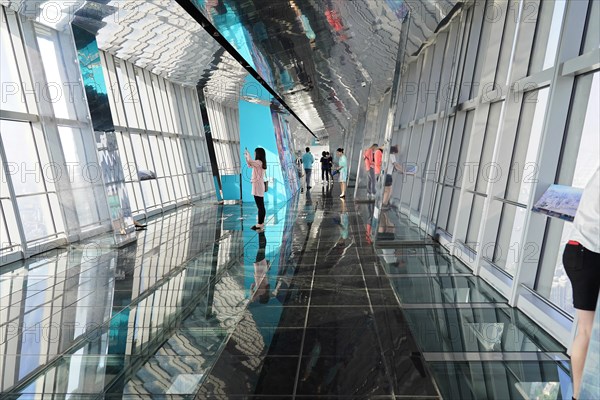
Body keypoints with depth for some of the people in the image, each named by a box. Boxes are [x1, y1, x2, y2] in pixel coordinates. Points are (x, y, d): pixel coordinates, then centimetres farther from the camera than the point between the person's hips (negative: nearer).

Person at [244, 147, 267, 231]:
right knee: (261, 206, 13)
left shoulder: (259, 162, -15)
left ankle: (260, 224, -2)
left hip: (258, 187, -10)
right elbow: (249, 165, 28)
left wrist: (248, 154, -9)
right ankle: (261, 223, 20)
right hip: (258, 187, 10)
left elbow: (250, 161, -29)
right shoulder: (259, 163, 16)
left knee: (260, 206, -6)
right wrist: (246, 157, 21)